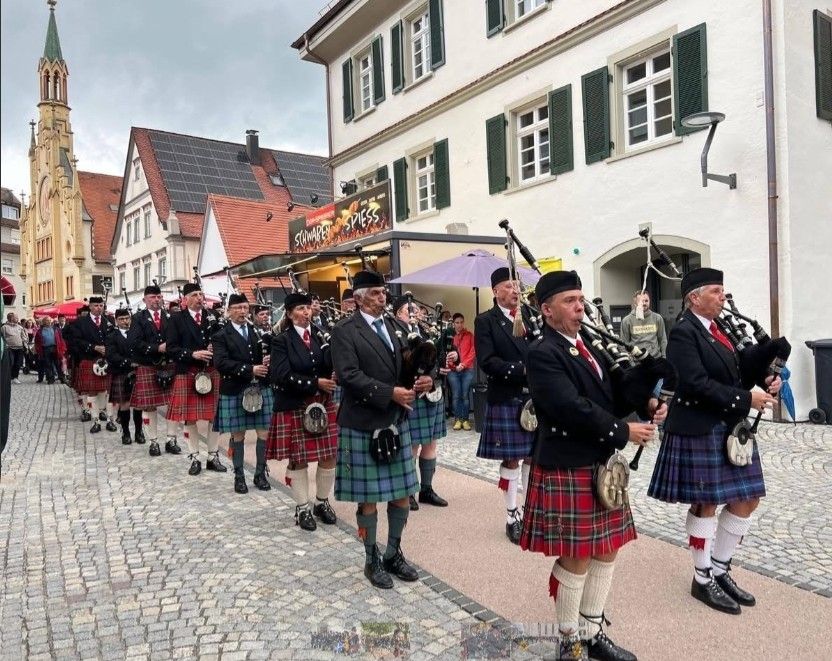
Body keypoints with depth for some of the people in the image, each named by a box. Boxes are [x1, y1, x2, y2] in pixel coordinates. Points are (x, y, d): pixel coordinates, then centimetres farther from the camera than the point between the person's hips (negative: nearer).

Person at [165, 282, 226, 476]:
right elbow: (171, 348, -7)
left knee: (214, 416, 6)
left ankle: (213, 456, 17)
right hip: (188, 374, -2)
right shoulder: (176, 320, 0)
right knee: (190, 418, 5)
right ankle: (194, 458, 18)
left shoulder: (213, 317, 8)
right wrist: (193, 354, -19)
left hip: (212, 372, 2)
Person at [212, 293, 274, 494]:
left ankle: (260, 474, 17)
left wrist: (267, 361, -11)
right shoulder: (221, 336, -1)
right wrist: (250, 370, -21)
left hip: (261, 389, 3)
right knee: (238, 435, 5)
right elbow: (221, 363, -15)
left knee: (264, 432, 3)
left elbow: (267, 355, 14)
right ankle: (239, 476, 18)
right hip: (235, 392, -3)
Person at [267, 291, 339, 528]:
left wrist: (331, 346, -22)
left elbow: (331, 366, -3)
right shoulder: (281, 340, -6)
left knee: (329, 456, 7)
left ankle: (322, 502, 27)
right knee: (298, 459, 6)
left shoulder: (319, 335, 6)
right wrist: (315, 383, -19)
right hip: (294, 407, -4)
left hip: (323, 404, 4)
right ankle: (303, 508, 21)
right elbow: (282, 376, -16)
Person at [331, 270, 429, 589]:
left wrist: (420, 381, -6)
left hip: (395, 422, 6)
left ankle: (394, 554, 29)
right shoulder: (345, 331, -8)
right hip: (363, 425, -6)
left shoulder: (392, 327, 13)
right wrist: (390, 393, -23)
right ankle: (372, 560, 23)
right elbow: (349, 375, -19)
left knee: (402, 493, 11)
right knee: (368, 498, 5)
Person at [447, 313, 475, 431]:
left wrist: (463, 364, -9)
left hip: (467, 369, 0)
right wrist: (452, 362, -12)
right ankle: (457, 419, 9)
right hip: (453, 370, 0)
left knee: (465, 395, -2)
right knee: (456, 395, 1)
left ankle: (465, 420, 6)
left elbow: (473, 352, 0)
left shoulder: (469, 335, 5)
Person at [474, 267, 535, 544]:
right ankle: (512, 515, 18)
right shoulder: (485, 321, -4)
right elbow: (487, 362, -14)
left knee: (533, 455, 11)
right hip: (505, 401, -4)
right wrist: (522, 369, -23)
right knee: (511, 459, 4)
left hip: (534, 398, 4)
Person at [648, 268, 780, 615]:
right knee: (705, 504, 2)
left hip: (731, 428, 9)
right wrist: (746, 399, -20)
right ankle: (703, 579, 19)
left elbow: (736, 373, 16)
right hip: (699, 430, -9)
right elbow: (697, 384, -23)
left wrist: (764, 381, -3)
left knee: (748, 499, 12)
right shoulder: (683, 332, -15)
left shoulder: (721, 329, 12)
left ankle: (720, 569, 27)